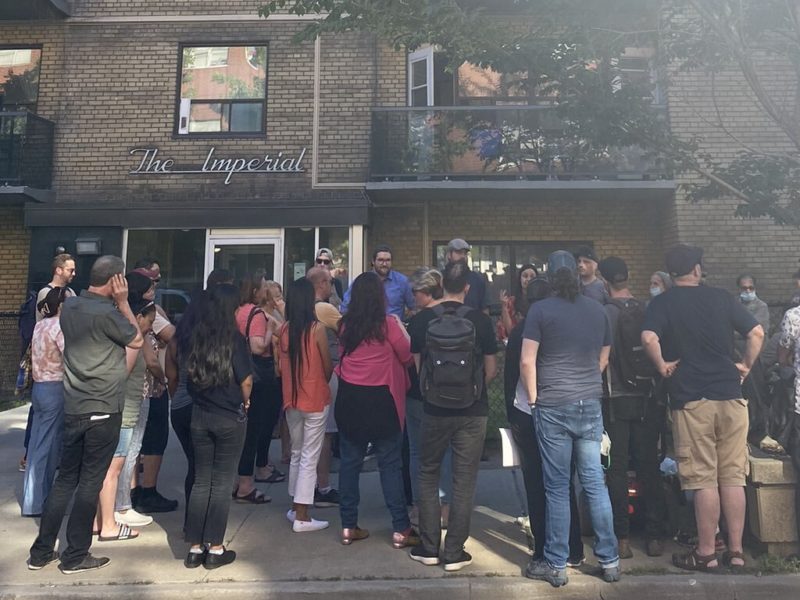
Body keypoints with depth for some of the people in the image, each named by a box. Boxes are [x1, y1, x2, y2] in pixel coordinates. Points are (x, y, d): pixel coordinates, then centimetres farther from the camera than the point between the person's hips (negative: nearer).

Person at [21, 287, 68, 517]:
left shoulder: (40, 325, 12)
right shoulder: (60, 326, -15)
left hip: (39, 388, 8)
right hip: (55, 390, -8)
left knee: (38, 445, 13)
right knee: (48, 447, 2)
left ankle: (33, 499, 22)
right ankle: (36, 503, 11)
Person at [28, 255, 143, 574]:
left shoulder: (69, 306, 5)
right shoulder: (107, 313, -19)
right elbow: (137, 340, -5)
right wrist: (123, 303, -5)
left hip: (72, 408, 7)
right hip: (103, 411, -7)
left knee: (65, 478, 17)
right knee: (90, 482, 5)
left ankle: (41, 551, 25)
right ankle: (76, 556, 16)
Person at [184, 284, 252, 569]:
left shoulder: (196, 336, 0)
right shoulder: (234, 338, -14)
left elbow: (189, 374, 6)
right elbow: (246, 380, -13)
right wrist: (245, 402, 5)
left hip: (200, 415, 4)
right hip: (230, 418, -4)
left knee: (201, 481, 14)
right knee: (221, 484, 6)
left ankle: (194, 548, 20)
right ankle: (215, 549, 13)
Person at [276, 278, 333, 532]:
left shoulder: (284, 329, -2)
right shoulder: (317, 329, -14)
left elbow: (280, 367, 4)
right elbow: (328, 367, -7)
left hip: (291, 399, 5)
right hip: (315, 399, -5)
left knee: (296, 454, 20)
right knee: (310, 457, 3)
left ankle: (295, 508, 31)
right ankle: (302, 517, 10)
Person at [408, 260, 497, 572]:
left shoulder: (422, 320, -6)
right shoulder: (480, 320, -8)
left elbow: (416, 365, 1)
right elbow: (491, 370, -2)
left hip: (435, 409, 1)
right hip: (472, 411, 0)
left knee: (428, 475, 17)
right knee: (464, 481, 9)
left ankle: (428, 548, 23)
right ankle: (454, 552, 18)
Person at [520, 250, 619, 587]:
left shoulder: (540, 310, -8)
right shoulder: (597, 310, 6)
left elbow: (527, 362, -10)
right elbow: (603, 359, 14)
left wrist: (533, 397, 2)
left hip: (552, 408, -4)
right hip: (590, 406, 4)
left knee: (557, 487, 3)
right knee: (594, 483, 12)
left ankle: (556, 565, 14)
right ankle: (609, 560, 22)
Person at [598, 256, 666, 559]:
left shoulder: (605, 312, -10)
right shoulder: (646, 309, 1)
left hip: (616, 399, -3)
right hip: (648, 397, 4)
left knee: (617, 469, 5)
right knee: (648, 467, 11)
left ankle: (622, 539, 10)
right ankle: (654, 536, 18)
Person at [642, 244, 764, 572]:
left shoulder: (662, 302, -3)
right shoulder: (721, 297, 6)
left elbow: (649, 338, -21)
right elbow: (757, 332, 1)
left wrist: (662, 366, -6)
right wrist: (745, 366, 11)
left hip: (691, 400, -3)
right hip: (730, 396, 3)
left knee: (704, 480, 3)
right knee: (733, 477, 11)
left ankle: (706, 553, 13)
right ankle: (735, 551, 19)